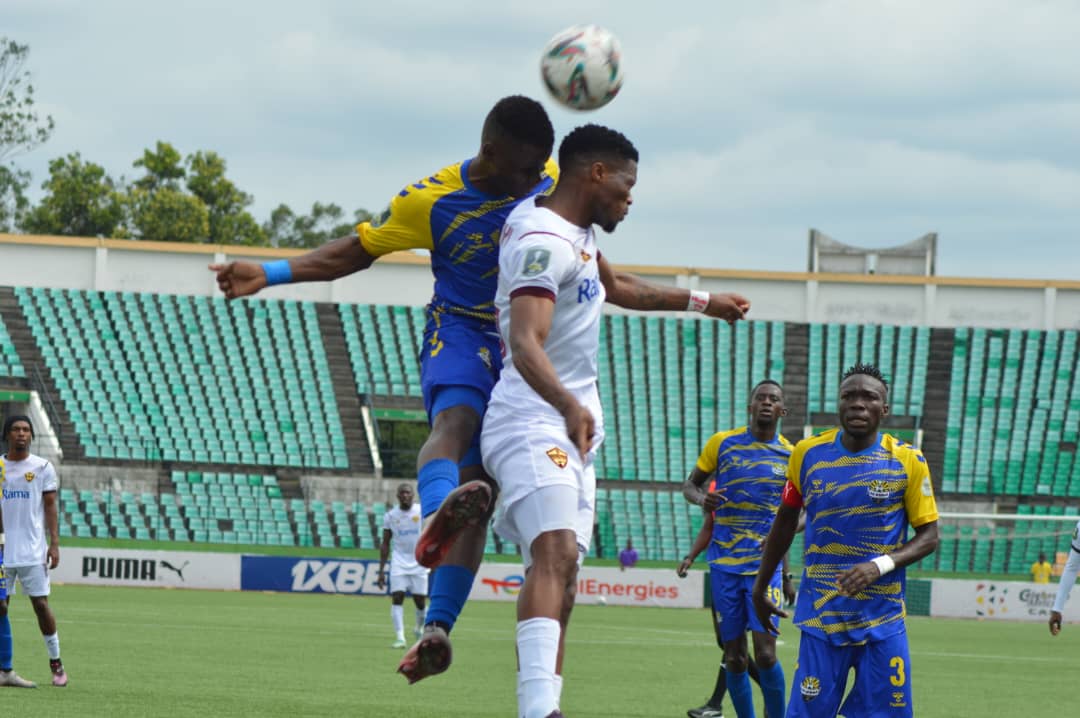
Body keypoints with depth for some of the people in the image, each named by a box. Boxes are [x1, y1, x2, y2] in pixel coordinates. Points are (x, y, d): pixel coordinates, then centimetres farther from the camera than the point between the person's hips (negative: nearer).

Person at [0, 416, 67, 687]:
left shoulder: (42, 468, 3)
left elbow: (50, 507, 3)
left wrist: (54, 543, -5)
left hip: (33, 551, -1)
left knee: (41, 604, -3)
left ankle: (56, 662, 8)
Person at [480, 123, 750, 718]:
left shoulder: (573, 231, 16)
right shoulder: (544, 242, -18)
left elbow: (614, 287, 36)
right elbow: (525, 345, -31)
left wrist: (701, 302, 44)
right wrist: (571, 406, -47)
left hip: (571, 430, 11)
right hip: (533, 424, -11)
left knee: (560, 580, 7)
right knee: (555, 553, -29)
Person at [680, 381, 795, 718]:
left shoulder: (790, 456, 3)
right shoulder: (722, 443, 1)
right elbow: (689, 484, 10)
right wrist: (701, 498, -14)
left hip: (766, 564, -1)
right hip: (724, 564, 1)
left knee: (765, 652, -12)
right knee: (735, 657, 3)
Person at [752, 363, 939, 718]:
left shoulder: (907, 461, -3)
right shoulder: (807, 454, 1)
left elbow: (929, 535, 0)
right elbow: (785, 522, 15)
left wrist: (881, 564, -18)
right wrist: (760, 586, 20)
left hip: (883, 621, 0)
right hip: (821, 618, 0)